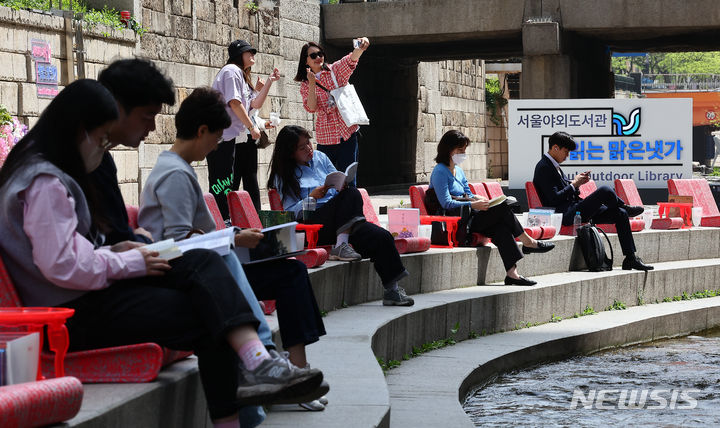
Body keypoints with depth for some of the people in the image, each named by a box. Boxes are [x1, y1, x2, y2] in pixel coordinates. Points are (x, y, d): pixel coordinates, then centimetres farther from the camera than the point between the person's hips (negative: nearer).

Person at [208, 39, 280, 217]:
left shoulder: (242, 75, 23)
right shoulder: (231, 71, -7)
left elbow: (256, 104, 16)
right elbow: (234, 102, -17)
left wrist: (269, 81, 11)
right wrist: (251, 127, -13)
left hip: (240, 138, 11)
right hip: (226, 138, -11)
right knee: (224, 188, -13)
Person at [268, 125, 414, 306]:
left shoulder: (320, 158, 20)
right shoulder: (283, 177, 6)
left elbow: (340, 186, 22)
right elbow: (290, 212, -3)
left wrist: (343, 186, -2)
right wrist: (312, 197, -16)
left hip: (340, 220, 5)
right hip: (314, 224, -5)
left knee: (382, 237, -22)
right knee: (352, 194, -31)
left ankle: (392, 290, -21)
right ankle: (341, 245, -36)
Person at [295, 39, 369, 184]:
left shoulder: (335, 70, 6)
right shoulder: (305, 85, 8)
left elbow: (351, 60, -14)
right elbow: (311, 108, -7)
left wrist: (360, 48, -35)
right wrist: (312, 84, -15)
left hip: (347, 132, -1)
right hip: (325, 137, 1)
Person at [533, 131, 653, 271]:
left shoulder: (553, 165, 19)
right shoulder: (544, 167, -12)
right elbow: (554, 199, -20)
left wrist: (576, 182, 5)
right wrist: (574, 184, -9)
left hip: (574, 211, 10)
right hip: (567, 216, -10)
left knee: (620, 214, 1)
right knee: (605, 191, -24)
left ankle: (630, 258, 3)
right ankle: (625, 207, 9)